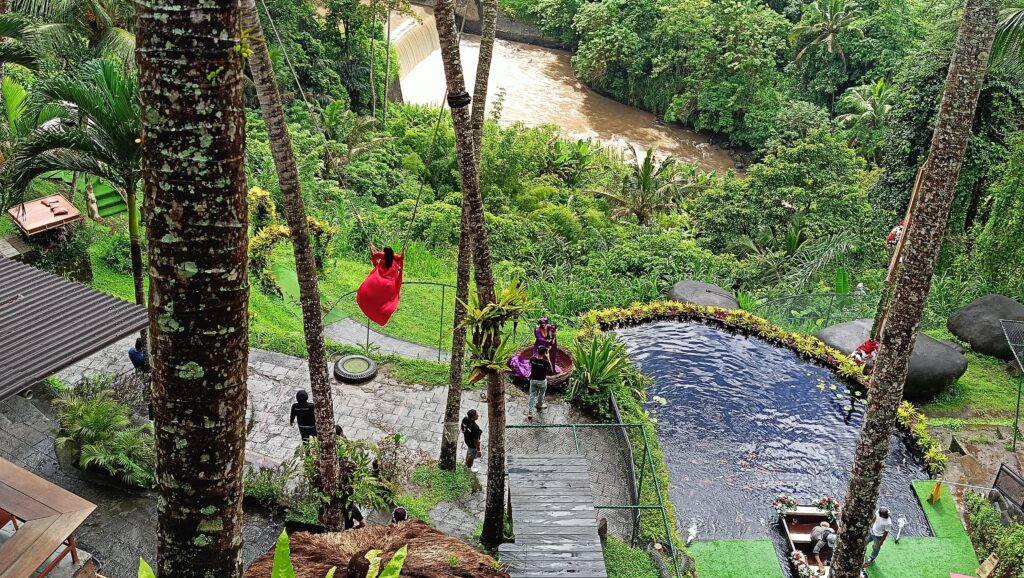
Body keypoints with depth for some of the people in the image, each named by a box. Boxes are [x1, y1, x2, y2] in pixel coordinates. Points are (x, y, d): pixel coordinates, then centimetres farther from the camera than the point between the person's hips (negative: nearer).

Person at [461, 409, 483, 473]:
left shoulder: (465, 419, -23)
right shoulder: (475, 428, -44)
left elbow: (462, 428, -2)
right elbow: (476, 441, -30)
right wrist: (478, 450, -14)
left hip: (467, 439, 7)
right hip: (473, 444, -7)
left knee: (469, 450, 37)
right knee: (471, 456, 23)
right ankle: (469, 468, 52)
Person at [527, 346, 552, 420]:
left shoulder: (532, 359, -14)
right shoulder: (546, 362, -24)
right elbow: (550, 370, -5)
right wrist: (548, 358, -6)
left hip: (533, 380, 3)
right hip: (542, 381, -3)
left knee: (532, 395, 10)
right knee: (541, 395, 23)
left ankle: (529, 412, 3)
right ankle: (539, 407, 45)